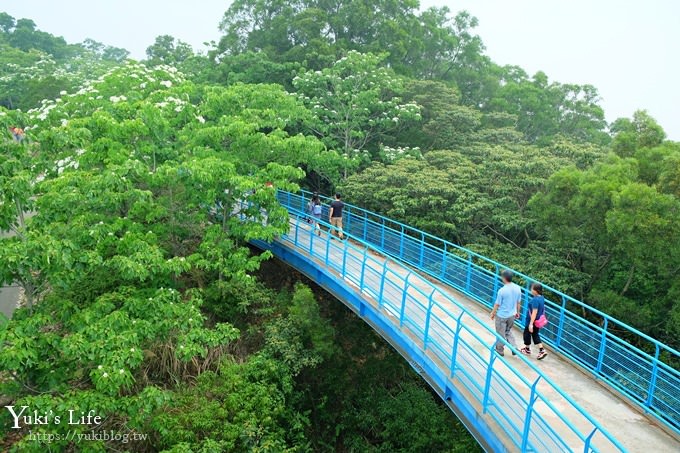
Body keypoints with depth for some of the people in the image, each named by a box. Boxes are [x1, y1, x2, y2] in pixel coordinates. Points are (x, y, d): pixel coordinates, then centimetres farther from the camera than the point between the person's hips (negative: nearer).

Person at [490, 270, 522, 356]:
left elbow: (497, 304, -16)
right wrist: (517, 312, 19)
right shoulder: (518, 288, -9)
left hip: (502, 316, -6)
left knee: (500, 334, 13)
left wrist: (492, 313, 0)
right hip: (512, 315, 6)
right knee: (508, 331, 26)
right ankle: (514, 348, 17)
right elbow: (518, 302, 4)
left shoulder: (502, 290, -27)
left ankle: (499, 351, 28)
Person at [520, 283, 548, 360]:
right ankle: (542, 351, 14)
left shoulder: (535, 300, -29)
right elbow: (543, 310, 13)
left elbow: (534, 312, -31)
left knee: (527, 334, 13)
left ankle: (527, 349, 32)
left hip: (531, 321, -9)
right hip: (538, 321, 9)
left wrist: (531, 324, -29)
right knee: (535, 334, 20)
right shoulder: (542, 298, 0)